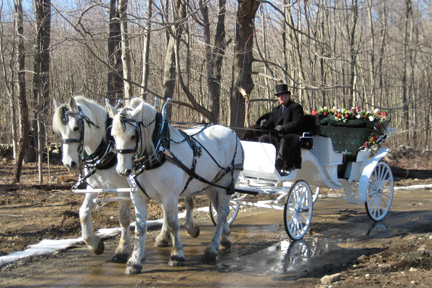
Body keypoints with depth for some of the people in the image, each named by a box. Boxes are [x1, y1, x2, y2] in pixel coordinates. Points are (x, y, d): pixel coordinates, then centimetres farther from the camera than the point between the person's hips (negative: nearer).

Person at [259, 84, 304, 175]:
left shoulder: (296, 107, 2)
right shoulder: (276, 109, 25)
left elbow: (297, 123, -12)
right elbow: (271, 123, 16)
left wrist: (284, 127, -27)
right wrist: (265, 124, -9)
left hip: (293, 136, -7)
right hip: (278, 136, 7)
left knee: (284, 140, -37)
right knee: (263, 138, -12)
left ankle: (278, 165, -46)